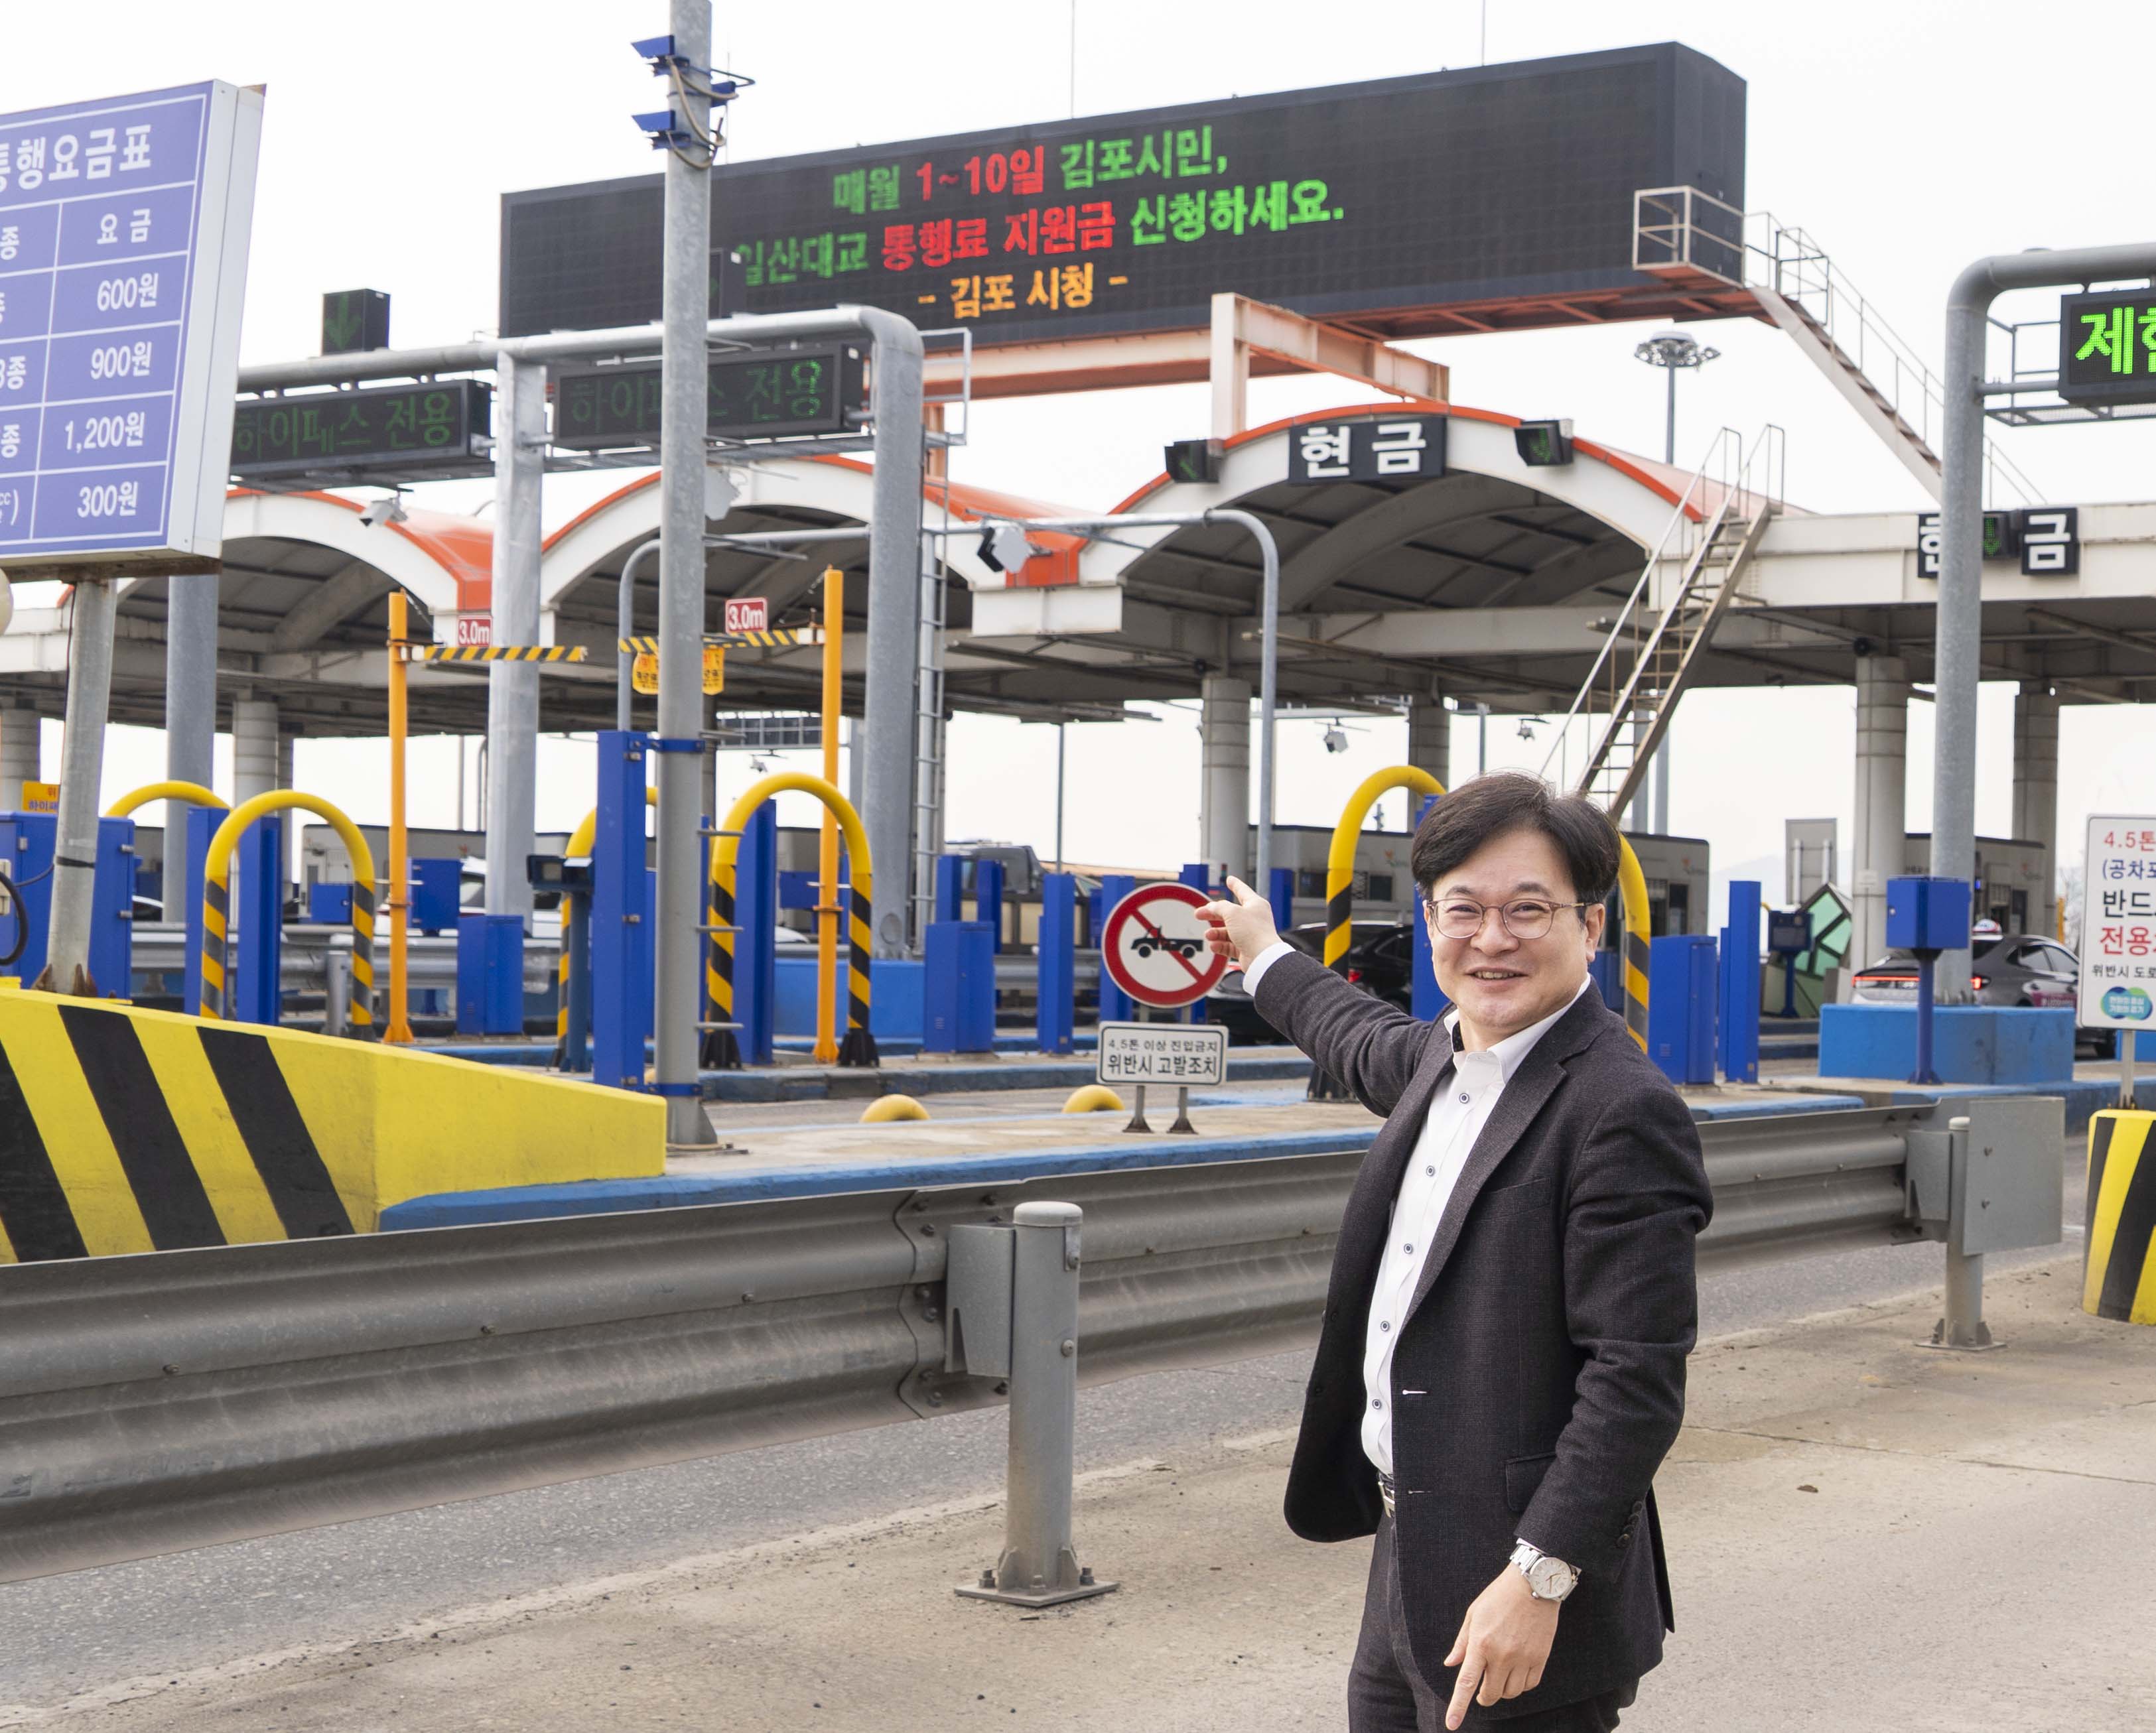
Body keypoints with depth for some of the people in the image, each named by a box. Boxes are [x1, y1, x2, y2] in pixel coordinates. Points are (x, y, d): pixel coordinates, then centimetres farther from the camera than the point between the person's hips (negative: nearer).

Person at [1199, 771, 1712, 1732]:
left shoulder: (1624, 1112, -19)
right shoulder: (1445, 1052, 8)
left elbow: (1636, 1379, -22)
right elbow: (1370, 1044, 34)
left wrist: (1539, 1577, -24)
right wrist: (1265, 958, 50)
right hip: (1407, 1548, 9)